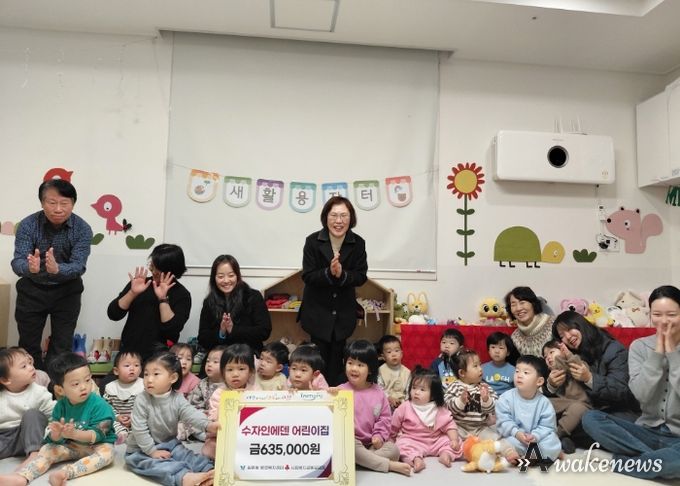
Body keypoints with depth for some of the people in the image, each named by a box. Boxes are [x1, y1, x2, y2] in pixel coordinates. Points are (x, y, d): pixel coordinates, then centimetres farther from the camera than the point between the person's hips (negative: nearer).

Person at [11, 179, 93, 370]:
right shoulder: (28, 225, -15)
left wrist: (57, 269, -47)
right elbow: (17, 262, -23)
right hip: (31, 290, 1)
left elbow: (78, 266, -25)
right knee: (28, 345, 12)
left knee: (62, 347, 5)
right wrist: (30, 267, -47)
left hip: (66, 292, -1)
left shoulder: (82, 229, -17)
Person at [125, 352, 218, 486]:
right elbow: (139, 430, -17)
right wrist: (152, 451, -19)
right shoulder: (142, 401, -17)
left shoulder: (177, 399, -9)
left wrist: (207, 425, -44)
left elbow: (191, 414, -24)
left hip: (169, 444, 5)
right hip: (142, 450, -4)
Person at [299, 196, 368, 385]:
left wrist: (342, 274, -27)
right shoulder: (313, 241, -10)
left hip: (343, 312, 2)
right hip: (317, 312, -1)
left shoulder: (358, 243, -6)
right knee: (319, 360, 5)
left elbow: (361, 277, -7)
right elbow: (307, 276, -13)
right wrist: (329, 272, -30)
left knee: (336, 359, 11)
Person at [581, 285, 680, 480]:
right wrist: (658, 353, -13)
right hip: (648, 431, 3)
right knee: (590, 418, -21)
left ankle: (619, 462, -19)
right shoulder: (639, 346, 3)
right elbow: (641, 394, -10)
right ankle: (657, 459, -19)